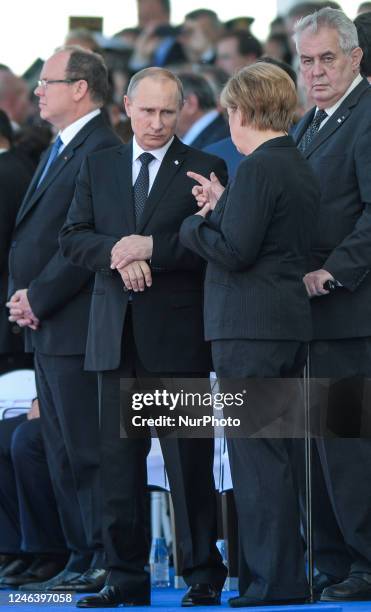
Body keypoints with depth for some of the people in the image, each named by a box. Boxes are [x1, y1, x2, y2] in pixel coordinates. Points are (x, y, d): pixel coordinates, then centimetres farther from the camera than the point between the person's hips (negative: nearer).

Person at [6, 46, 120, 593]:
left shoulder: (101, 149, -13)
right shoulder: (57, 152, 20)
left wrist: (37, 299, -14)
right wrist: (19, 296, 6)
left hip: (76, 328, -10)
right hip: (45, 328, 10)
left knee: (87, 450, -8)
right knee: (63, 455, 12)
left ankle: (106, 562, -5)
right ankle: (82, 560, 17)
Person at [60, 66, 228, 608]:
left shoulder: (204, 170, 2)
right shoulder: (98, 168, 14)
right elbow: (72, 238, 7)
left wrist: (153, 248, -17)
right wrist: (117, 252, -12)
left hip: (177, 336, -4)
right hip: (115, 335, 4)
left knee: (189, 459, -3)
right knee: (118, 460, 5)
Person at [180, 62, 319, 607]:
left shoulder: (259, 168, -14)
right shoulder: (302, 170, 16)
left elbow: (235, 250, -19)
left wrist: (192, 224, -2)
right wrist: (222, 207, 14)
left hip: (250, 329, -10)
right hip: (290, 326, 10)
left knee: (257, 457, -7)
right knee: (271, 455, 14)